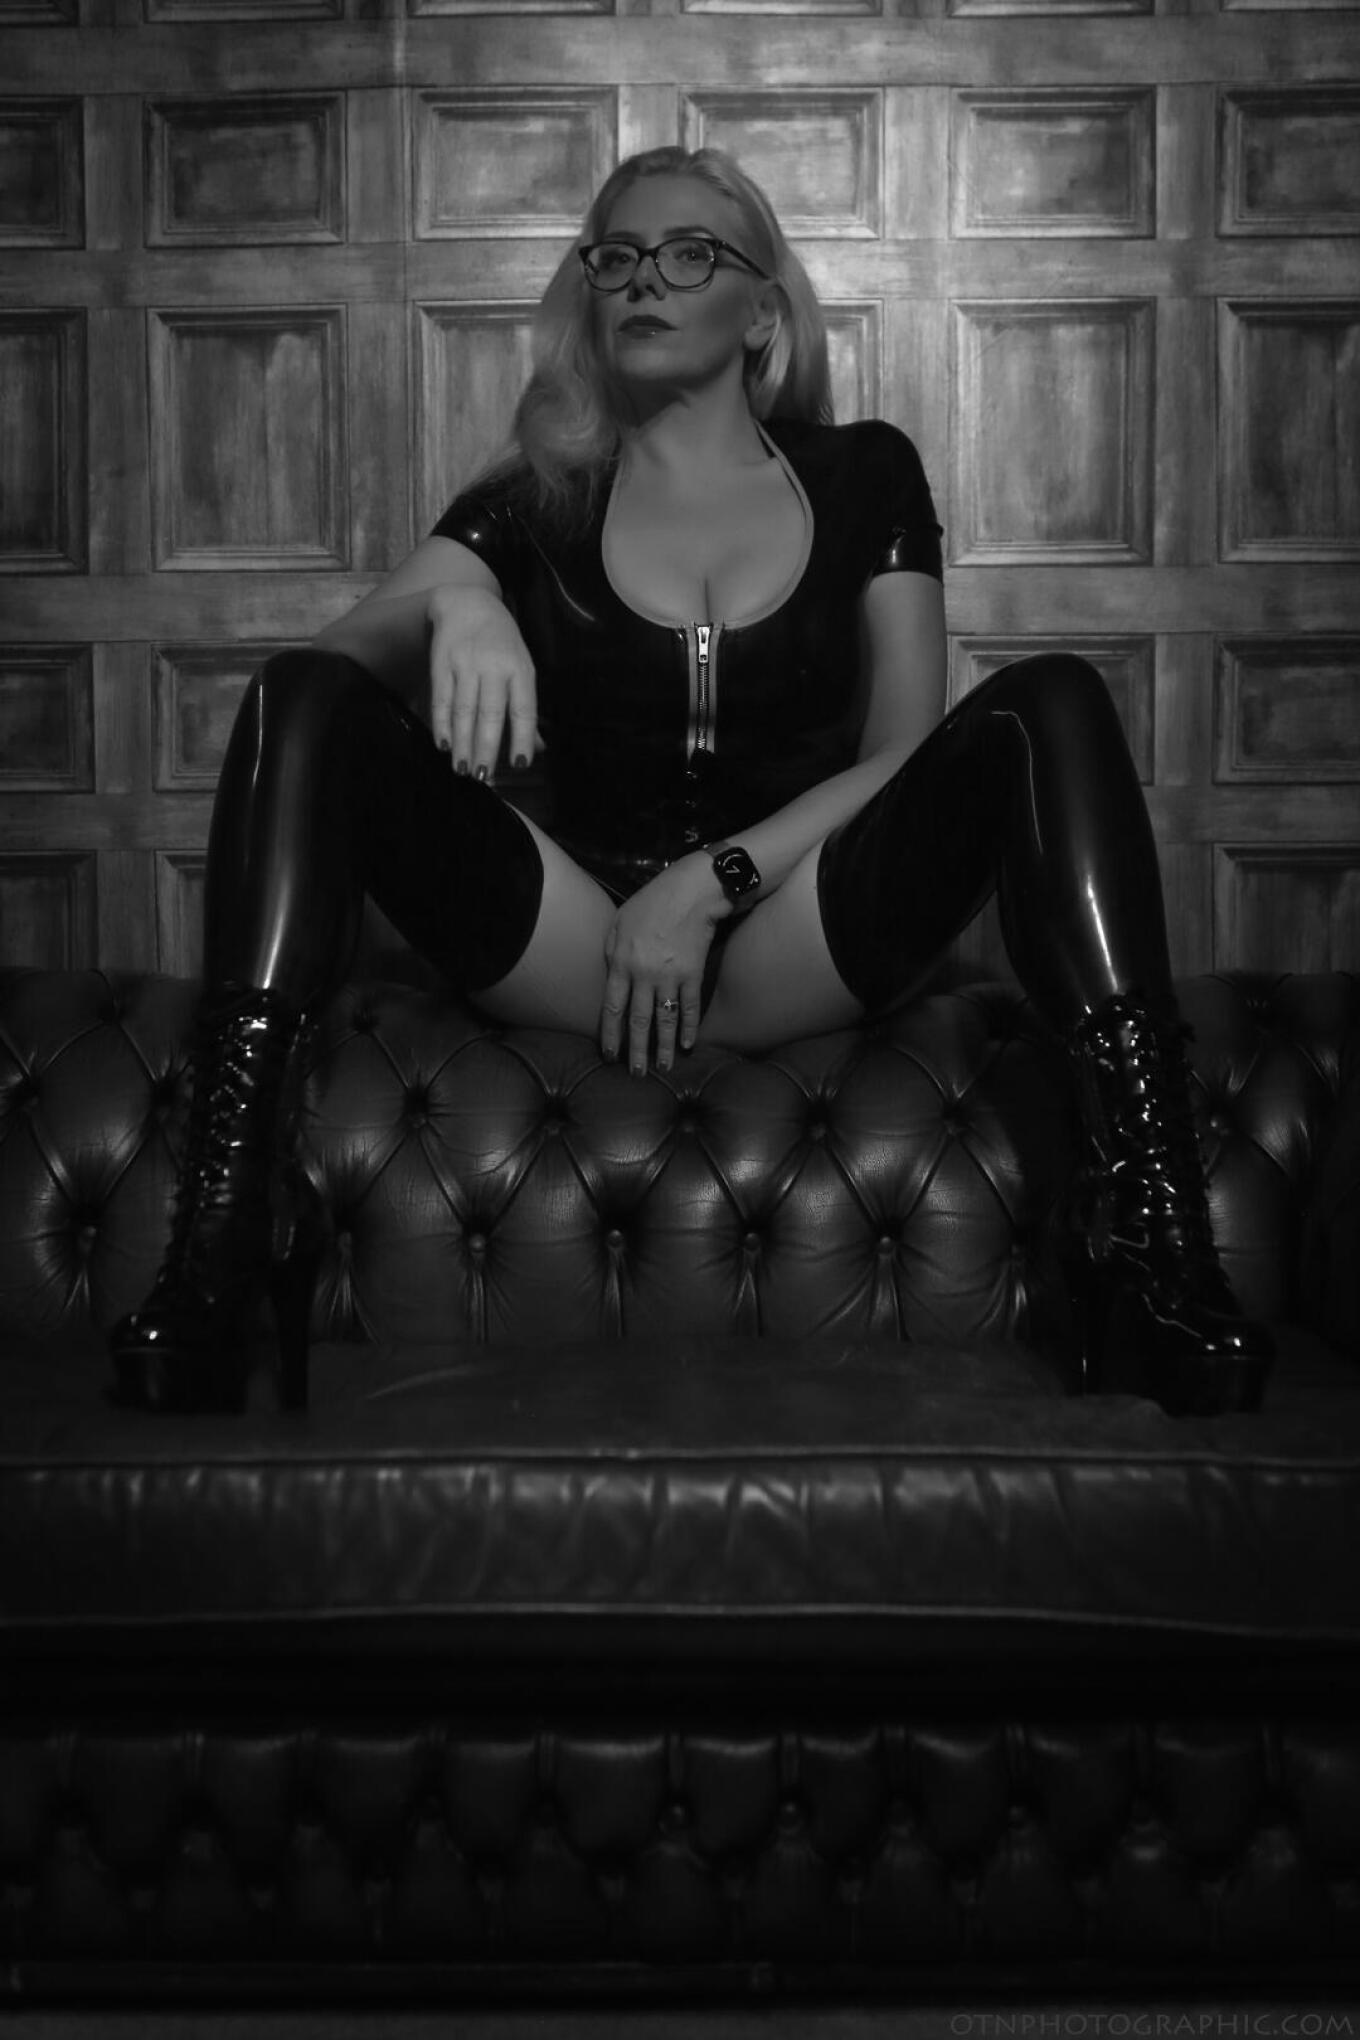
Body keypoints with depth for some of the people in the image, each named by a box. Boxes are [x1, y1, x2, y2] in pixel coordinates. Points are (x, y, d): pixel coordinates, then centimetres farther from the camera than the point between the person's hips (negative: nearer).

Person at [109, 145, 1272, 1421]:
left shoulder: (861, 476, 14)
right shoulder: (535, 502, 15)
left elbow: (906, 752, 4)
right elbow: (341, 655, 0)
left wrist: (713, 881, -11)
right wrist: (450, 608, -24)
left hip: (794, 954, 0)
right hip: (578, 940, 1)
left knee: (1050, 707, -23)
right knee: (300, 704, -20)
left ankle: (1157, 1260, -35)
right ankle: (217, 1257, -35)